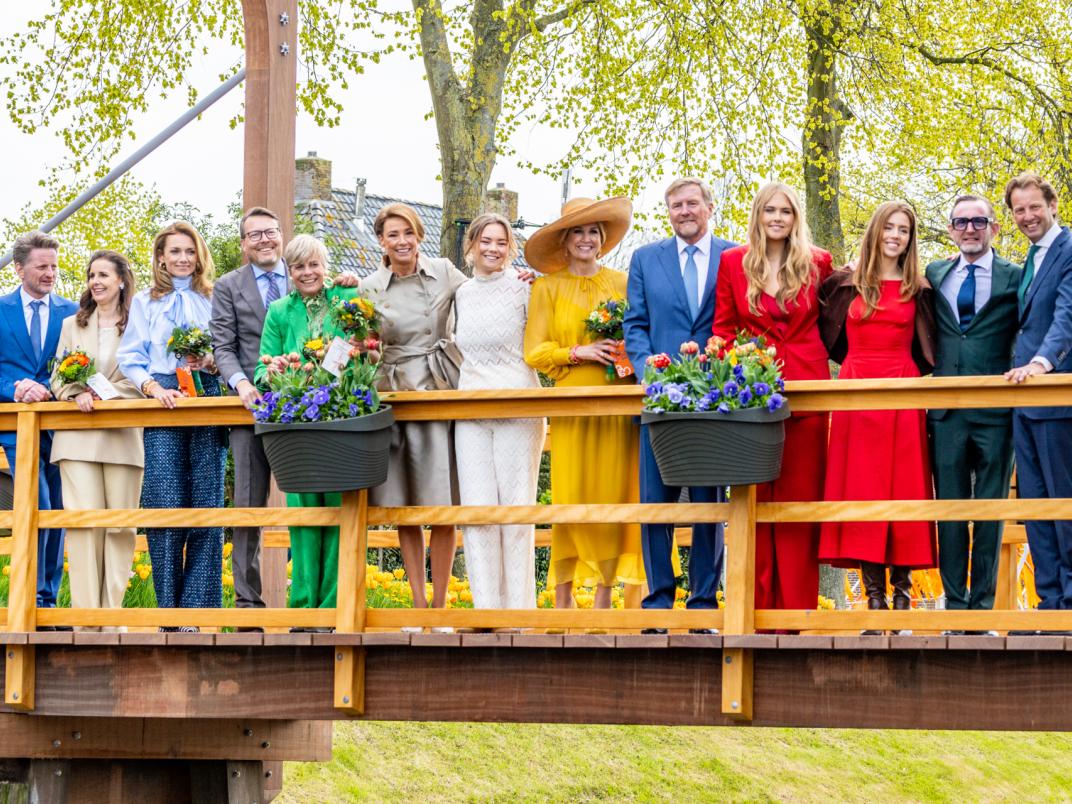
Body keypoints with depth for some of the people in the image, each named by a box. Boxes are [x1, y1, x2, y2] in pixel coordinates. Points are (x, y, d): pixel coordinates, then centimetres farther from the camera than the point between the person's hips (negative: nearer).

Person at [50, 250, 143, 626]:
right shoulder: (73, 325, 18)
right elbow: (58, 377, 14)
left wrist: (103, 394, -14)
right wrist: (78, 395, -7)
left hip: (123, 437, -2)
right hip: (77, 437, 2)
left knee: (120, 525, -3)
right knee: (83, 521, -8)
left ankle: (112, 612, 1)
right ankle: (85, 613, -11)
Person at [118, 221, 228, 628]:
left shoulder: (213, 301, 15)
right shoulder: (145, 302, 14)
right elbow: (130, 357, 7)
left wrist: (212, 363, -10)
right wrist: (154, 387, -10)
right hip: (163, 405, -1)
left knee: (207, 506, -5)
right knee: (166, 503, -9)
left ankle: (199, 609, -2)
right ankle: (168, 608, -4)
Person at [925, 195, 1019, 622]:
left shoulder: (1015, 277, 3)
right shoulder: (935, 275, 12)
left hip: (995, 411, -3)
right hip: (946, 411, 3)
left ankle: (983, 605, 7)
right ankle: (955, 604, 9)